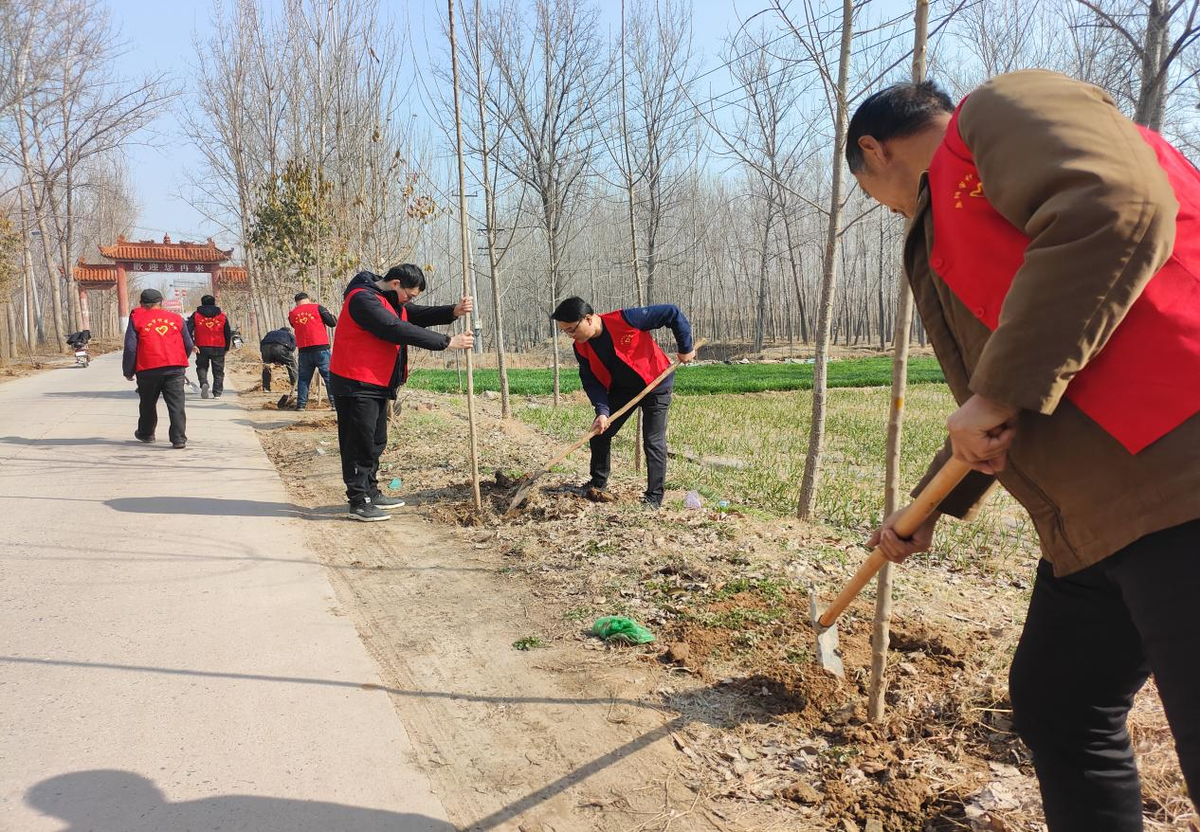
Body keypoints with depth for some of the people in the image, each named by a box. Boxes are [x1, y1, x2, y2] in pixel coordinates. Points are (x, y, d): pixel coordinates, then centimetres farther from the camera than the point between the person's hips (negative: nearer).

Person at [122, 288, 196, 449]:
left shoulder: (137, 318, 5)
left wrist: (128, 372, 9)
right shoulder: (176, 318, 11)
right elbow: (189, 345, 14)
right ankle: (179, 439, -9)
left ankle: (146, 433, 35)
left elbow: (130, 347, -1)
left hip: (148, 369, 0)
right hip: (175, 369, 1)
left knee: (147, 404, 18)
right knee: (176, 405, -1)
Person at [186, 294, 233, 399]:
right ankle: (217, 393, 6)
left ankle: (204, 383, -12)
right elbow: (228, 333, 9)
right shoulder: (222, 316, 7)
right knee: (218, 371, 8)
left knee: (202, 367, 15)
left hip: (201, 347, 0)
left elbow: (188, 330, -5)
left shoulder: (195, 315, 3)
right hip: (219, 347, 0)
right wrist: (226, 348, 16)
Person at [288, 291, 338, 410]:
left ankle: (301, 403, 10)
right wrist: (330, 314, 19)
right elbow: (333, 323, -1)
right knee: (329, 376, 0)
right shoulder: (317, 308, -1)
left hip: (304, 350, 3)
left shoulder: (292, 314, 9)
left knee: (304, 378, 13)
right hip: (321, 348, -3)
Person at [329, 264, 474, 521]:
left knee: (376, 442, 17)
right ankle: (359, 502, 4)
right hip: (356, 385, -10)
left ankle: (371, 493, 28)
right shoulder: (363, 299, -20)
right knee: (359, 443, -4)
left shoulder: (390, 299, 12)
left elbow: (419, 315, 7)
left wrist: (454, 312, -12)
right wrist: (447, 342, -26)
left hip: (377, 384, 10)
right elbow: (400, 330, -27)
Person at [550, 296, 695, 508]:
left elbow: (672, 314, -25)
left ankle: (654, 496, 3)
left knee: (653, 441, -8)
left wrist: (685, 348, -16)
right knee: (599, 431, 5)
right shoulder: (582, 348, -12)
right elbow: (592, 381, -9)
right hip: (622, 388, 6)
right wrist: (602, 410, -25)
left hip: (655, 385, -6)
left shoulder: (626, 319, -32)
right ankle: (598, 482, 25)